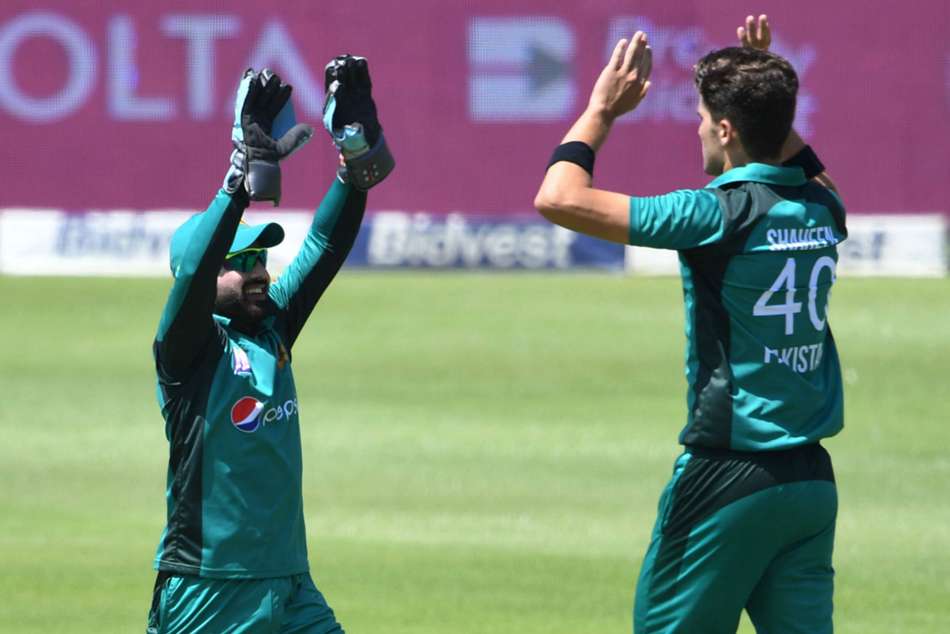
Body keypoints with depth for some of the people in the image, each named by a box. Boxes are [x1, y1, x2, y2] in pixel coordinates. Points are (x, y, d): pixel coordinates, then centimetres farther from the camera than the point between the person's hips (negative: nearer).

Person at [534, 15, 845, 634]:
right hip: (814, 481, 7)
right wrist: (770, 94, 28)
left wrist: (603, 109, -3)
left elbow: (559, 199, -17)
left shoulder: (719, 214, -14)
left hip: (730, 482, -7)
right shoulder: (821, 211, 6)